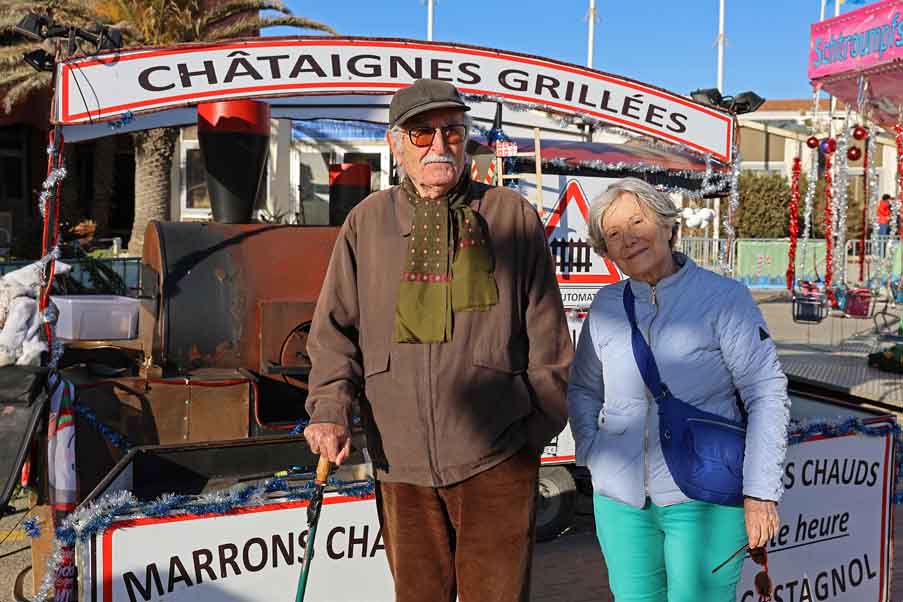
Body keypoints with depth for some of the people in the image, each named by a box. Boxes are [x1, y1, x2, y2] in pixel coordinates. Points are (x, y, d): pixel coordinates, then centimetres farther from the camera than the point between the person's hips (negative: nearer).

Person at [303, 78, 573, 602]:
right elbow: (336, 329, 7)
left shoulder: (513, 216, 1)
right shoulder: (367, 222, 6)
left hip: (496, 460, -2)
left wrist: (539, 424, 5)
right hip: (400, 462, 2)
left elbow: (547, 338, 4)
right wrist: (331, 410, -7)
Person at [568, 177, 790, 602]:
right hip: (620, 497, 4)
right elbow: (582, 389, 18)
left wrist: (760, 491, -12)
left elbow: (768, 395, -7)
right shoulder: (606, 306, 5)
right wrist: (589, 451, 4)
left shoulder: (724, 297, -6)